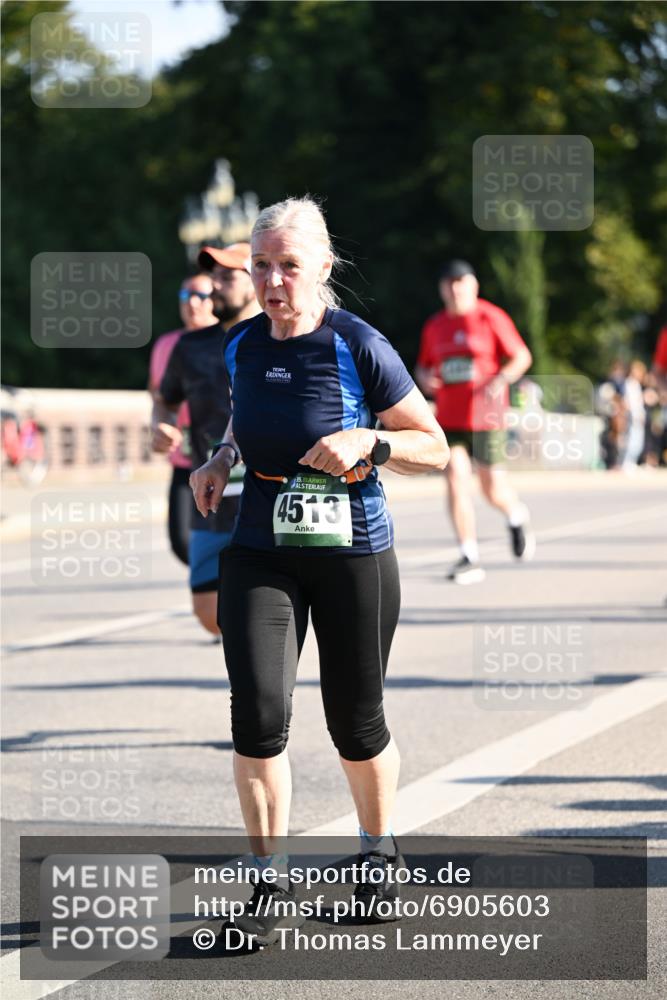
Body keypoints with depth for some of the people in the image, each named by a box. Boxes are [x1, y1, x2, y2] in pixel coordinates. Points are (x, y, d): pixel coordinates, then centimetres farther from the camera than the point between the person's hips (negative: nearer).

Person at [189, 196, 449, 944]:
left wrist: (369, 443, -21)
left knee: (354, 721, 9)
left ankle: (379, 853, 35)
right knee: (258, 711, -13)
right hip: (260, 553, 3)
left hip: (353, 555, -3)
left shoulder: (359, 348, -11)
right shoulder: (241, 347, 2)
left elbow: (434, 448, -4)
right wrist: (220, 459, 4)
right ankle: (269, 882, -3)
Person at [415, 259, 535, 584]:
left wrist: (500, 380, -18)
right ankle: (469, 558, -7)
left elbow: (521, 357, -1)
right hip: (448, 417, 3)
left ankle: (516, 515, 36)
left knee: (491, 487, -1)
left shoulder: (491, 319, -3)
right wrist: (424, 377, -3)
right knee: (456, 478, -10)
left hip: (484, 415, -3)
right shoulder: (434, 326, 10)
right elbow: (422, 365, 20)